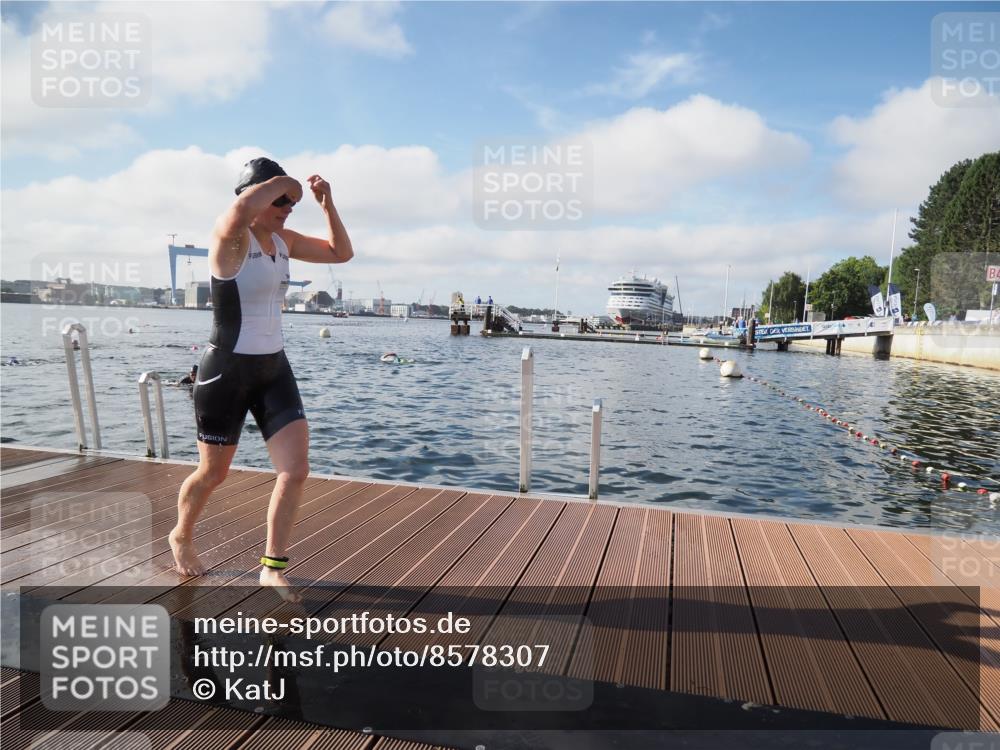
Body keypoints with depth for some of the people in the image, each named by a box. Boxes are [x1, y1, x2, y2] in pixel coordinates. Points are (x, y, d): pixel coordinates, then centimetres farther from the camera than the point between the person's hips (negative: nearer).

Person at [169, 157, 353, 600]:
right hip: (226, 370, -6)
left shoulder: (283, 240, 8)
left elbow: (341, 253, 17)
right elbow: (243, 207, -39)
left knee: (296, 470, -5)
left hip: (274, 369, 6)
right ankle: (181, 537, 44)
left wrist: (327, 203, 3)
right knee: (213, 473, 11)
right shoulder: (230, 236, -14)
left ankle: (272, 568, 11)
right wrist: (283, 182, -20)